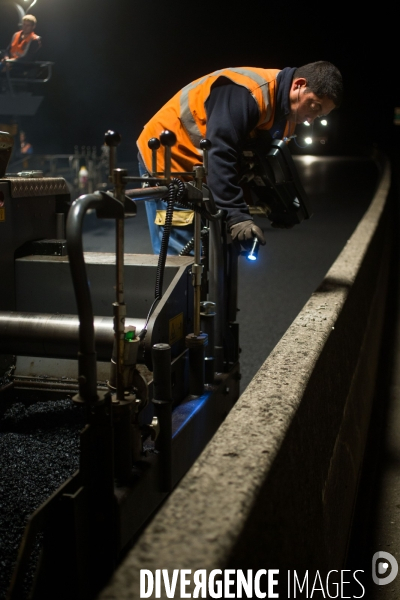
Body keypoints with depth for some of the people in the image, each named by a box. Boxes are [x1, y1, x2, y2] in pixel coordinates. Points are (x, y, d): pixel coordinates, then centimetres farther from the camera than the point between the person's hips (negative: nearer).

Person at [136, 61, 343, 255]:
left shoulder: (285, 112, 4)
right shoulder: (248, 92, -28)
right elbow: (219, 155, -35)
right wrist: (237, 215, -37)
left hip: (195, 170, 10)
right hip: (168, 158, -9)